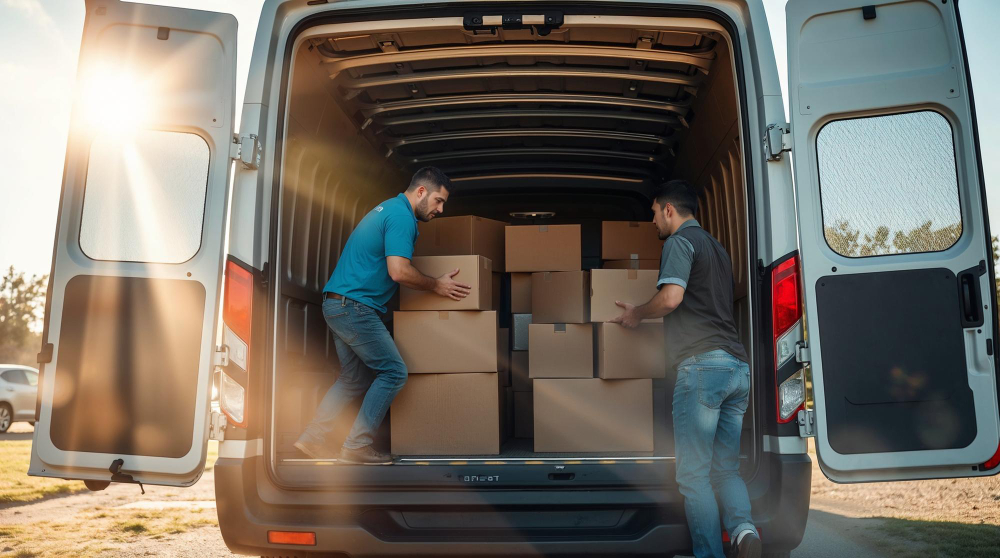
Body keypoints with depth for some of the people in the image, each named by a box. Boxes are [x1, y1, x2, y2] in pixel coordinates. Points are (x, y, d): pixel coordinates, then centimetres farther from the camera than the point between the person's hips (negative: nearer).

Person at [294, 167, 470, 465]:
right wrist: (437, 285, -8)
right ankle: (358, 446, -1)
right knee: (393, 371, -4)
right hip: (355, 306, -10)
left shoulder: (388, 208, 18)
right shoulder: (401, 217, -14)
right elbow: (399, 271, -24)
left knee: (355, 378, 16)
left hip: (337, 304, 10)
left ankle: (313, 438, 16)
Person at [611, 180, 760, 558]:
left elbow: (670, 298, -16)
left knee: (694, 474, -4)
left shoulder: (680, 241, -1)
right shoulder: (716, 247, 27)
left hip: (702, 364, -9)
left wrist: (637, 314, 3)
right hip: (738, 366, 9)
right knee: (726, 470, 10)